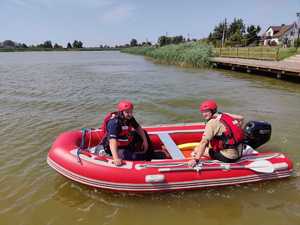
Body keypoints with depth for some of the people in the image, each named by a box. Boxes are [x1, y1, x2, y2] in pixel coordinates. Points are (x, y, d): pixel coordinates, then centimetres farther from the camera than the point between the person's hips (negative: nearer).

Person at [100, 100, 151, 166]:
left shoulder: (129, 118, -7)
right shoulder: (114, 122, -31)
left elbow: (138, 128, 8)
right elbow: (112, 140, -42)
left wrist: (145, 141, -3)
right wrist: (116, 158, -53)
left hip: (127, 143, 9)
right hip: (117, 148, -8)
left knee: (144, 133, 10)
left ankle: (150, 155, 15)